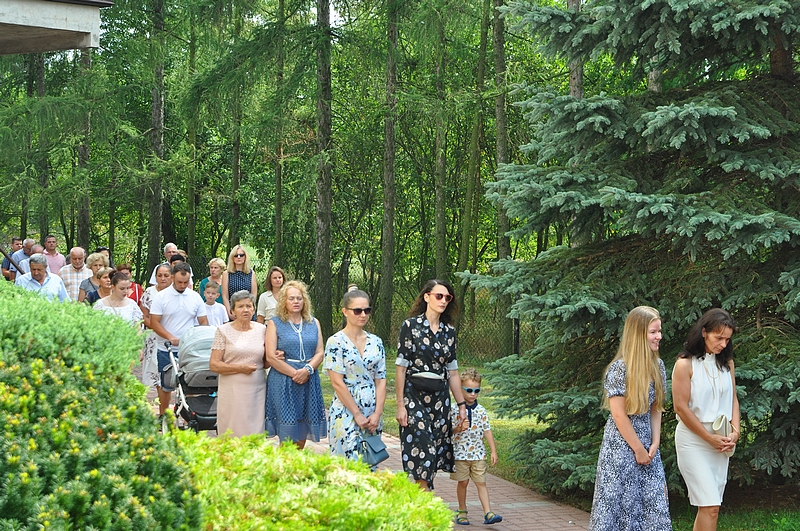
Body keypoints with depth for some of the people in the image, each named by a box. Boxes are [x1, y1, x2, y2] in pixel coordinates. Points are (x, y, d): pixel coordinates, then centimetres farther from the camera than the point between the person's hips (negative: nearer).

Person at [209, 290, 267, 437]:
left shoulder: (262, 330, 9)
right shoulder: (224, 331, 1)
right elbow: (214, 365, -4)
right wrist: (240, 368, -13)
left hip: (257, 390, 3)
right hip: (232, 390, -2)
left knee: (255, 434, 2)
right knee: (231, 435, -2)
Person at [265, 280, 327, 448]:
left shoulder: (314, 323, 13)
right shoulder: (275, 323, 2)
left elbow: (320, 352, 6)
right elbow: (271, 357, -6)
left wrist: (307, 370, -13)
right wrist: (295, 373, -13)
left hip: (309, 382, 3)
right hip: (283, 382, -3)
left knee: (302, 434, 6)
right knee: (287, 435, -6)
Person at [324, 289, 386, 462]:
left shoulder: (376, 342, 9)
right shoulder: (336, 342, -6)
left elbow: (381, 381, 7)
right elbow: (337, 383, -10)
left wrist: (377, 414, -4)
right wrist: (357, 415, -11)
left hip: (372, 415, 5)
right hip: (345, 413, -5)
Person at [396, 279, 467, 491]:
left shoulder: (449, 331, 10)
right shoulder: (411, 326, -4)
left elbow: (452, 371, 15)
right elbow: (401, 368, -6)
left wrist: (462, 404, 13)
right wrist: (400, 404, -10)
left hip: (440, 399, 5)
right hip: (415, 396, -5)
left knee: (434, 455, 4)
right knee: (421, 452, -10)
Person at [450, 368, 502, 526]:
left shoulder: (481, 410, 4)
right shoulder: (455, 410, -5)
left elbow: (487, 431, 8)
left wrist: (494, 451, 6)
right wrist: (458, 429, -26)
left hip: (478, 453, 2)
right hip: (460, 453, -2)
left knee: (481, 482, 0)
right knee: (463, 482, 7)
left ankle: (488, 513, -5)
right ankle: (462, 511, 22)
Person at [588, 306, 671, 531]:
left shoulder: (657, 366, 5)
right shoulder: (619, 368, -15)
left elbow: (656, 408, 10)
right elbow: (619, 415, -15)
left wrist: (654, 443, 0)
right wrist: (638, 449, -12)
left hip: (647, 445, 6)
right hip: (621, 445, -6)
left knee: (653, 504, 5)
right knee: (620, 502, 0)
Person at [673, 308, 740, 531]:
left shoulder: (726, 362, 7)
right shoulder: (685, 364, -11)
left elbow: (733, 399, 13)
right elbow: (681, 407, -12)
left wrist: (735, 431, -3)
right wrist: (710, 438, -11)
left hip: (721, 442, 6)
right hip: (693, 439, -6)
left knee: (708, 506, 6)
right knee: (710, 506, -12)